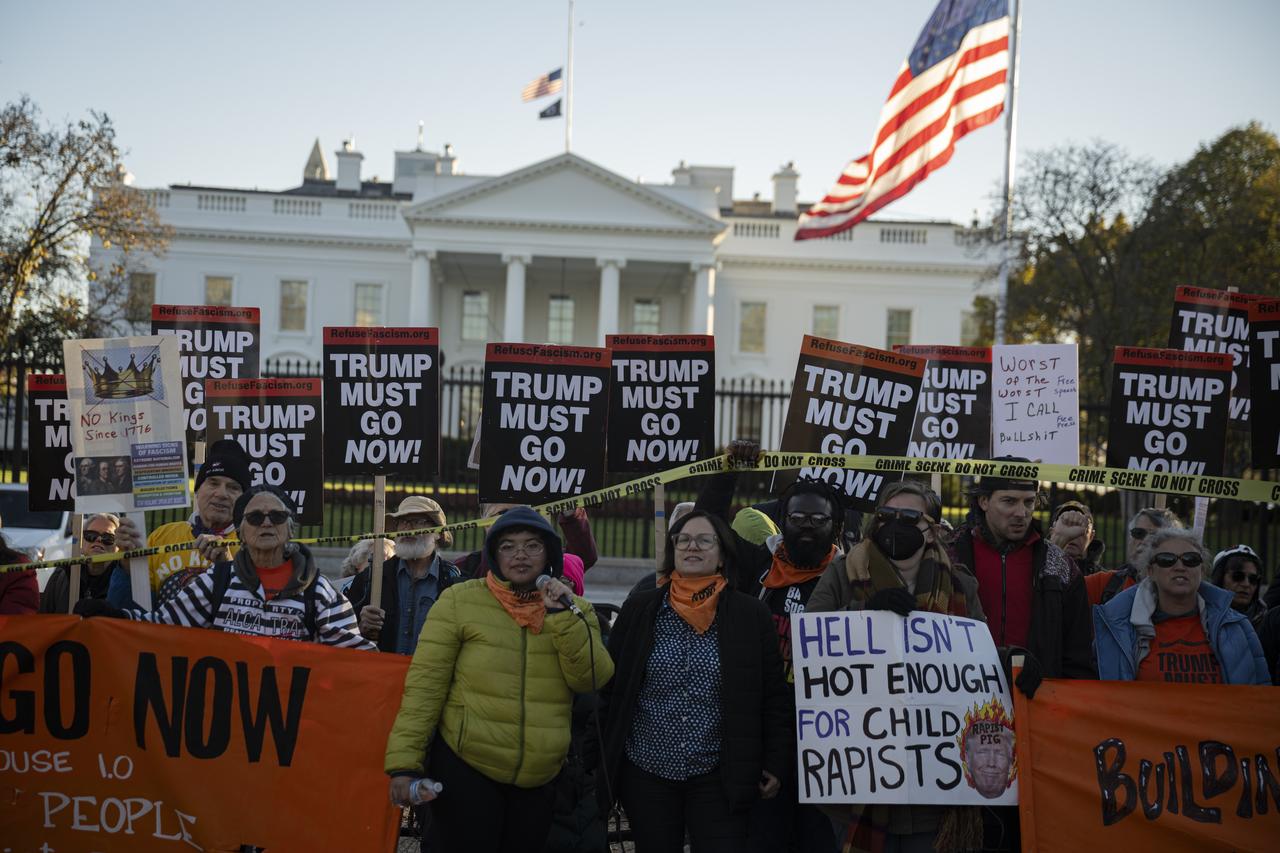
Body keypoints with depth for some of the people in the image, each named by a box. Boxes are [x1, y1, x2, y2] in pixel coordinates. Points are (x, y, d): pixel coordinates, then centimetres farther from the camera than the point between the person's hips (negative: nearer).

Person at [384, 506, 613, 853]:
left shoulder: (575, 610, 5)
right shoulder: (459, 600, -5)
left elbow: (591, 679, -8)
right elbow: (425, 682, -8)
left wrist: (562, 615, -17)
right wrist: (404, 760, -14)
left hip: (540, 779, 3)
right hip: (464, 770, -3)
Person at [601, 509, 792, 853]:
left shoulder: (751, 615, 0)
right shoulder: (639, 609, 2)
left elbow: (774, 696, 1)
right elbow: (609, 686, 6)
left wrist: (777, 763, -2)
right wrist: (606, 756, 4)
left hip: (721, 778, -1)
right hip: (645, 773, 2)